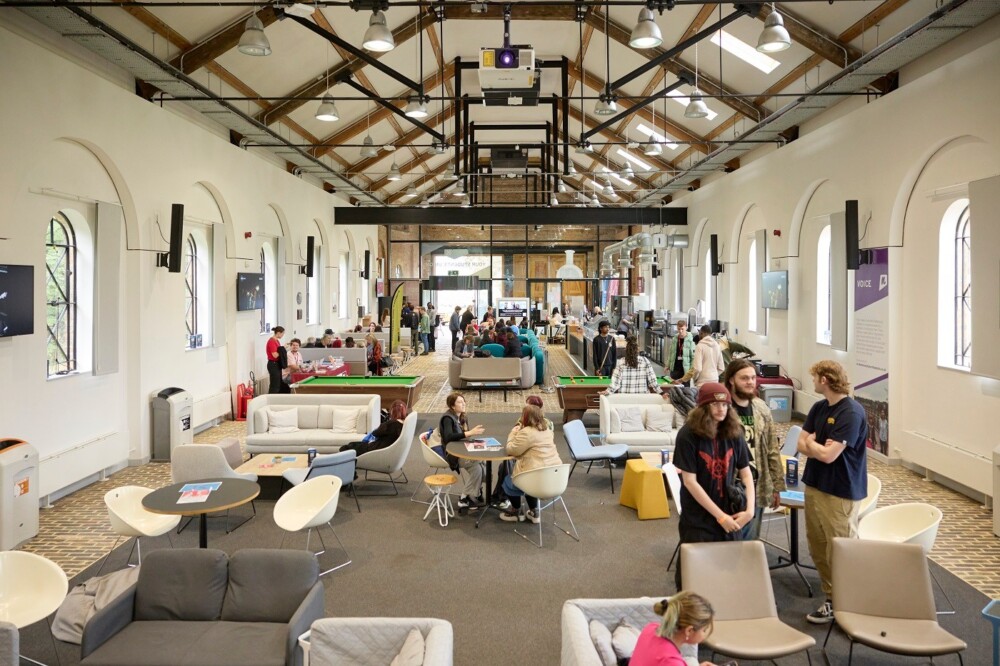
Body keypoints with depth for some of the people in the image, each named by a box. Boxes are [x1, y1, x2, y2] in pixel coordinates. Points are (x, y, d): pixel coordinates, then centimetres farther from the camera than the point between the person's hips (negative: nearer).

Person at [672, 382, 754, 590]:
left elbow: (746, 473, 5)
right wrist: (720, 516, -16)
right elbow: (689, 481, -16)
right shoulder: (688, 435, -14)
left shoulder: (734, 433, 0)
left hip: (730, 515, 4)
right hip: (698, 518, -4)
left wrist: (749, 509, -8)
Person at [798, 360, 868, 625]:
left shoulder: (851, 413, -19)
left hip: (840, 492, -8)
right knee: (817, 546, 16)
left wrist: (811, 444, -5)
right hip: (814, 484, 8)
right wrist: (820, 447, -15)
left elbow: (828, 455, -23)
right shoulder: (818, 408, 7)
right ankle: (831, 595, 29)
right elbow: (801, 445, 5)